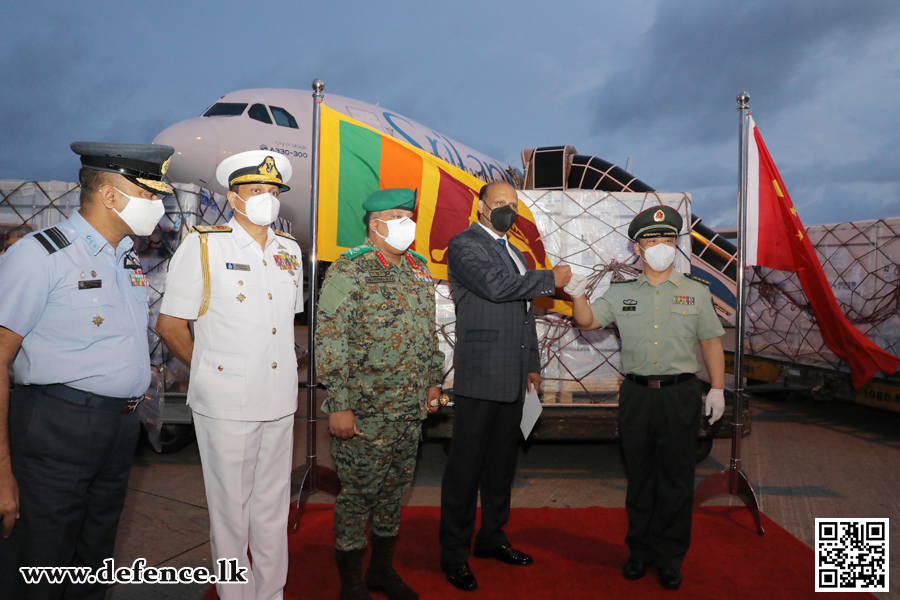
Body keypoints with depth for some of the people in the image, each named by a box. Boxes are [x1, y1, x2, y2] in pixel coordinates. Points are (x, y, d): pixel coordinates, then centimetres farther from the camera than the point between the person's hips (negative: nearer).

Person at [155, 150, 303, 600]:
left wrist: (283, 369, 13)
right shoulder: (202, 246, -5)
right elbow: (169, 324, -3)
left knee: (273, 506, 15)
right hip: (226, 404, -4)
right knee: (230, 507, 8)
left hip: (279, 401, 5)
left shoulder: (289, 250, 10)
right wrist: (208, 373, 1)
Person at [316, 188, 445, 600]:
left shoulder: (418, 270, 12)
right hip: (364, 411, -6)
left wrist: (434, 380, 16)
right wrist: (339, 406, -17)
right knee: (359, 492, 5)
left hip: (411, 409, 7)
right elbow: (329, 342, -15)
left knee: (395, 489, 17)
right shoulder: (347, 271, -10)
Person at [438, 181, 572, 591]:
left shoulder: (514, 252, 21)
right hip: (479, 375, -8)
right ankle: (454, 555, 10)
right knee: (466, 464, -2)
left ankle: (491, 537, 30)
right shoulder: (464, 244, -4)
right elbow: (497, 285, -21)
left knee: (502, 460, 15)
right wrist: (552, 279, -10)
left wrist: (532, 364, 22)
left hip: (512, 377, 8)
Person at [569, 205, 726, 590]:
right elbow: (588, 322, 1)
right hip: (636, 395, 1)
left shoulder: (696, 292, 6)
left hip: (680, 394, -1)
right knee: (639, 475, 11)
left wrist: (717, 388, 2)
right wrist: (577, 296, -18)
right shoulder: (621, 293, 7)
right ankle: (640, 550, 25)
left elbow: (711, 342, 7)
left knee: (676, 478, 5)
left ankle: (669, 557, 20)